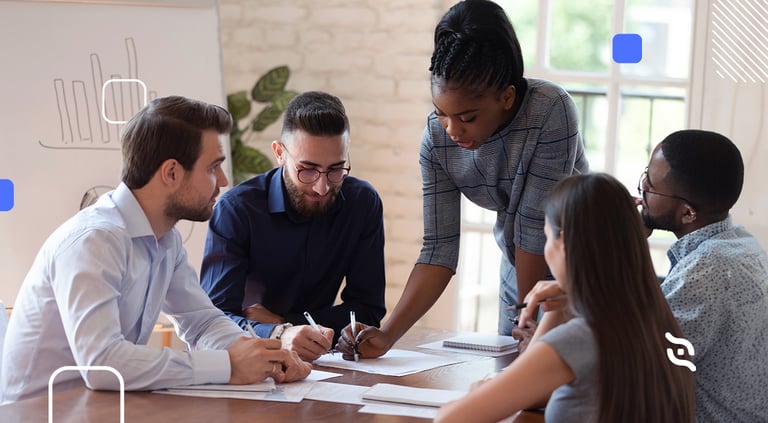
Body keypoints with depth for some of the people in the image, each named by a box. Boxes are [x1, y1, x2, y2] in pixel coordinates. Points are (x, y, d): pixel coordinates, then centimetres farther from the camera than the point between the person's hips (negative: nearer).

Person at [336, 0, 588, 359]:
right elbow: (439, 248, -17)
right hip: (523, 270, 4)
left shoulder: (552, 112, -32)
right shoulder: (437, 137, -18)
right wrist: (387, 335, -27)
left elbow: (535, 222, -26)